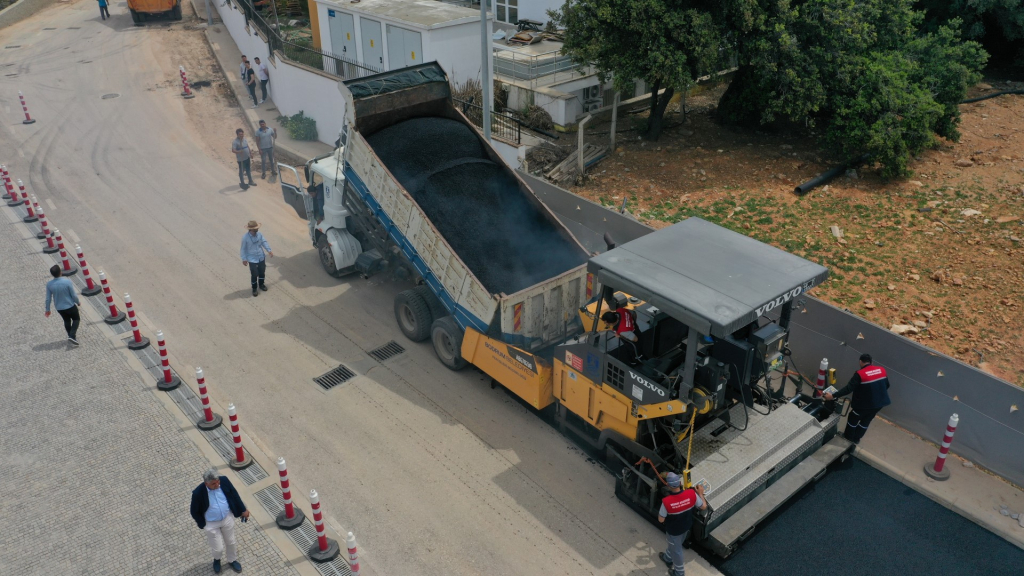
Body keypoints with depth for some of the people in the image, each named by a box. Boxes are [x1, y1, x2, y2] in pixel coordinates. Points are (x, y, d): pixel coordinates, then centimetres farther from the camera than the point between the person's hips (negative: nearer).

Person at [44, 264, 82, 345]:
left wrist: (47, 310, 8)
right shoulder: (67, 282, -24)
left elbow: (48, 299, -5)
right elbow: (74, 295, -16)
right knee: (76, 319, 18)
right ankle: (72, 336, 3)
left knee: (67, 321, 24)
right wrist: (78, 302, 4)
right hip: (70, 306, -3)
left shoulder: (49, 284, -14)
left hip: (59, 308, 3)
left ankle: (70, 336, 38)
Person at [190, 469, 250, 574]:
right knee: (218, 548, 12)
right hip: (211, 524, -3)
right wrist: (202, 524, -5)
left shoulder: (224, 480, -23)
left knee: (231, 542, 22)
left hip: (227, 518, 3)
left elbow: (234, 494, -6)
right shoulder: (198, 493, -32)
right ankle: (217, 559, 49)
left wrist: (243, 510, 2)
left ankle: (232, 560, 52)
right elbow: (194, 511, -14)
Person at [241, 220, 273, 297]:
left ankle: (261, 284, 45)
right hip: (252, 260, -4)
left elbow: (264, 242, 2)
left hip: (261, 258, 4)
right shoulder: (245, 238, -22)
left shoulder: (259, 234, -10)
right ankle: (254, 289, 26)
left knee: (262, 272, 19)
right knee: (254, 275, 4)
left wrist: (269, 250, -11)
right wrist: (244, 259, -7)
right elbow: (243, 249, -11)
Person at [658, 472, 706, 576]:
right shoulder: (691, 493, -28)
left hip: (673, 530, -4)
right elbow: (704, 506, -10)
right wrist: (700, 493, 6)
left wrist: (661, 510, -3)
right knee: (675, 545, 32)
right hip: (686, 526, 4)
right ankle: (667, 558, 60)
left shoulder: (666, 501, -37)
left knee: (676, 549, 23)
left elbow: (661, 520, -22)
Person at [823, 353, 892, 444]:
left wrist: (832, 396, -20)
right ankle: (856, 438, 41)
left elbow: (848, 388, -23)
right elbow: (886, 385, 11)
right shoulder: (882, 370, -3)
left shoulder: (860, 374, -21)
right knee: (866, 421, 26)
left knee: (853, 418, 21)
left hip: (865, 404, -6)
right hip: (880, 403, 6)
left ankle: (848, 436, 39)